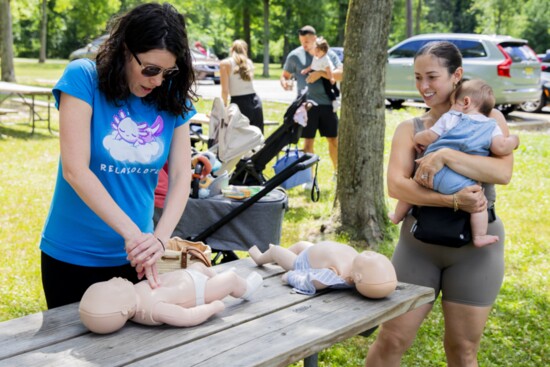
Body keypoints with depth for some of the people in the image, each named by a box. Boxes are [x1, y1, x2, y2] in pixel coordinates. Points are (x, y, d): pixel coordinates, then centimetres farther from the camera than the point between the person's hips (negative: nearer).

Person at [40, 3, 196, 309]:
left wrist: (160, 239, -24)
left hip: (133, 257, 4)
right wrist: (131, 233, -28)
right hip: (72, 255, -3)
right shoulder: (84, 78, -14)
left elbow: (181, 175, -8)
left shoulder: (172, 98, -3)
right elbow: (75, 170, -21)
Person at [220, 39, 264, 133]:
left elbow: (225, 90, -2)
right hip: (255, 102, 5)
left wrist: (224, 106, 7)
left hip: (240, 104, -4)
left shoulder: (225, 63, 1)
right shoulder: (249, 62, 15)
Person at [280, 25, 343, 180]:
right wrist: (285, 83, -16)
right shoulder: (295, 55, 2)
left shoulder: (328, 54, 4)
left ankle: (337, 172, 23)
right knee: (308, 141, 1)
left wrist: (321, 73, -20)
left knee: (334, 139, 6)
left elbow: (341, 74, -7)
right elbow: (285, 75, 8)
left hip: (327, 104, 1)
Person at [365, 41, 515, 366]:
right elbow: (396, 185, -14)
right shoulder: (410, 128, 2)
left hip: (475, 247, -1)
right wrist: (452, 200, -26)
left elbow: (504, 172, -17)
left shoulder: (488, 119, 0)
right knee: (392, 341, 3)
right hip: (418, 244, 1)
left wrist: (445, 155, -26)